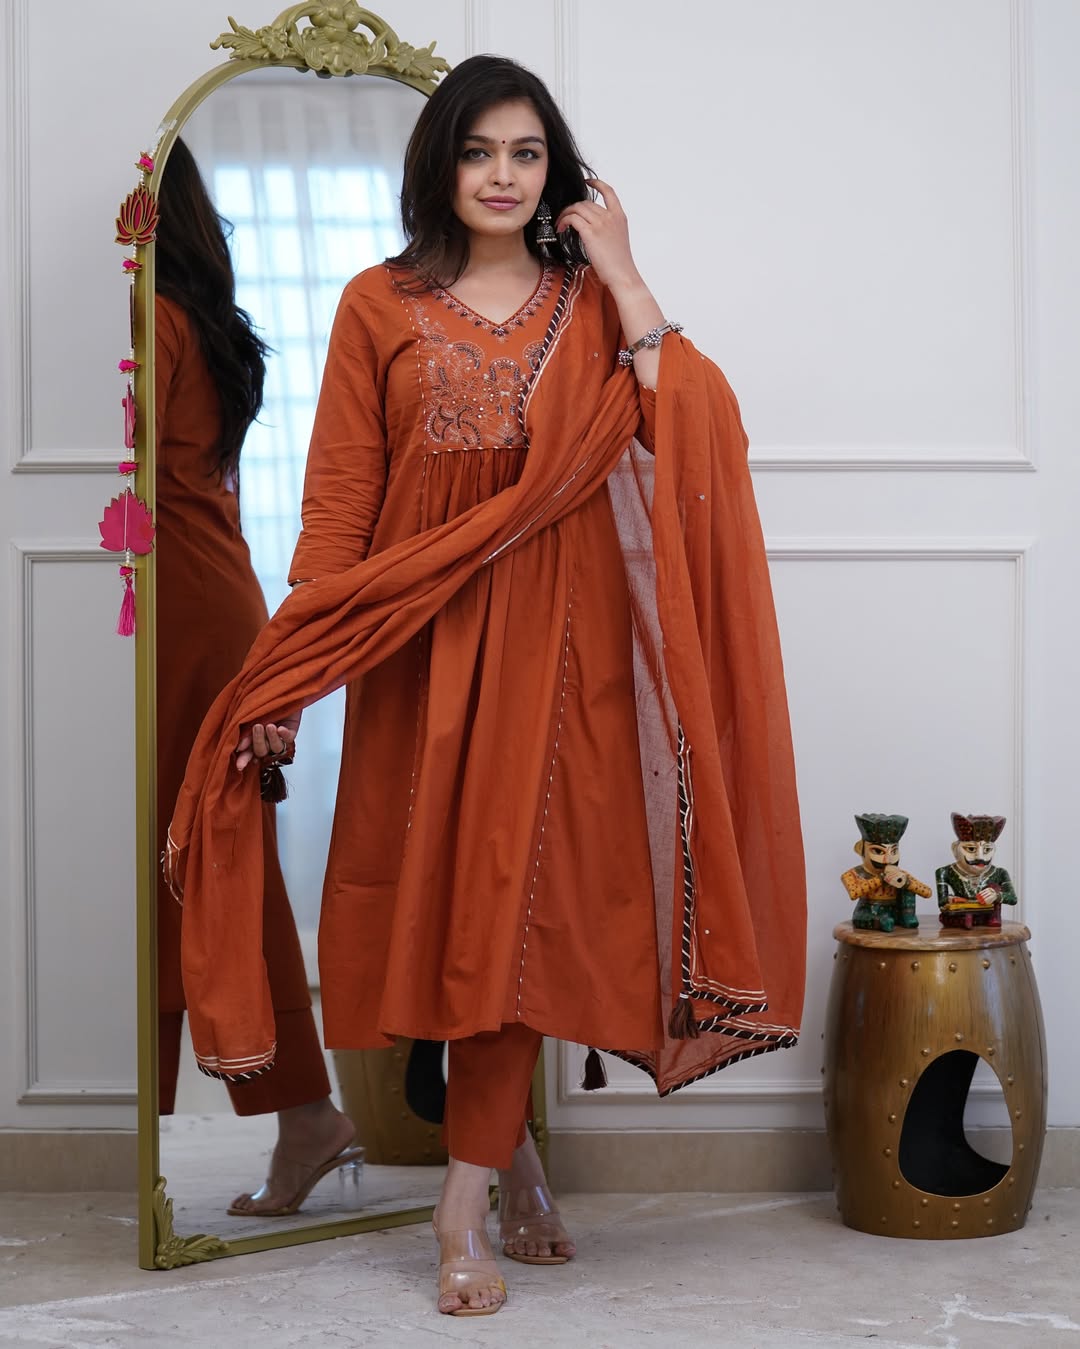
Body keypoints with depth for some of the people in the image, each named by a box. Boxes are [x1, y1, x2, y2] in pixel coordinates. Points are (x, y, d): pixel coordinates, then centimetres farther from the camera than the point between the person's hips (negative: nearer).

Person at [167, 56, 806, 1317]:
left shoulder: (590, 305, 8)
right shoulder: (379, 306, 6)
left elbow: (691, 430, -8)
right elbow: (338, 492, 1)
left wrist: (624, 279, -8)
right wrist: (289, 665, -6)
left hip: (549, 637, 0)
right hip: (417, 638, 1)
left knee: (512, 891, -4)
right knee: (431, 888, 4)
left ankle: (468, 1196, 2)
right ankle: (509, 1143, 24)